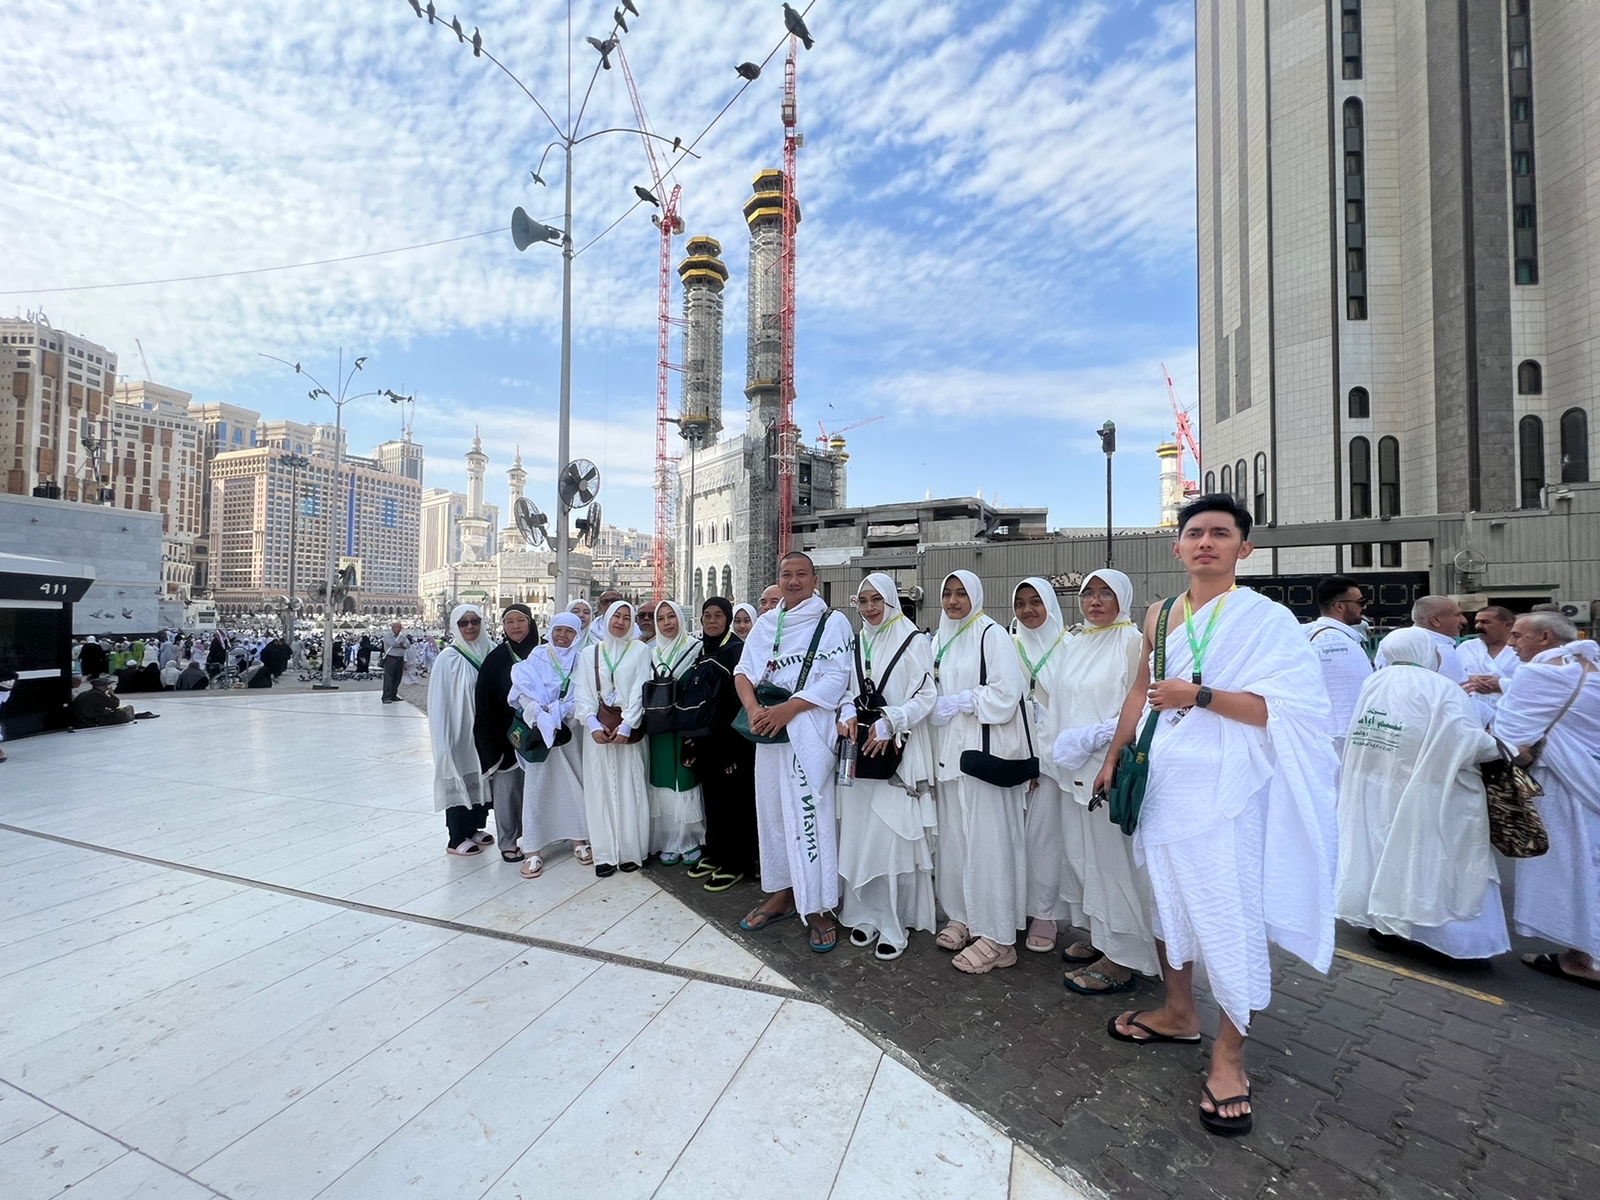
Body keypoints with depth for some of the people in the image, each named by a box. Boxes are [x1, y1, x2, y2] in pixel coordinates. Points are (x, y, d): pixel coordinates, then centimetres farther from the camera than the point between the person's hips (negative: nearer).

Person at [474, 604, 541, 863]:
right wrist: (489, 739, -10)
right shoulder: (496, 658, -5)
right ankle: (508, 842, 17)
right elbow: (484, 700, -6)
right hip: (506, 733, -3)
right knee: (507, 786, 3)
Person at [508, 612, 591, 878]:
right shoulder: (536, 657, 2)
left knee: (575, 784, 6)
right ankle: (533, 850, 8)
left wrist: (555, 714, -16)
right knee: (537, 787, 0)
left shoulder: (580, 660, 4)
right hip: (539, 730, -1)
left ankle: (579, 839, 21)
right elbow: (523, 689, -7)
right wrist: (542, 715, -21)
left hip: (570, 730, 1)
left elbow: (581, 696, -4)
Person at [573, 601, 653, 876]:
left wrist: (626, 726, -12)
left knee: (629, 788, 0)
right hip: (598, 728, 2)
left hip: (629, 728, -2)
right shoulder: (589, 652, 10)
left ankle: (631, 851, 9)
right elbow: (583, 693, 4)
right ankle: (604, 854, 9)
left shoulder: (639, 651, 3)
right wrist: (593, 724, -11)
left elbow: (640, 691, -3)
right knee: (600, 789, 2)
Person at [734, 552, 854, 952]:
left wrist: (788, 709, -19)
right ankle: (781, 893, 27)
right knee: (772, 811, 12)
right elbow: (743, 671, 7)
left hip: (810, 732, -5)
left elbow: (836, 678, -11)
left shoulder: (833, 622, -3)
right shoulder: (765, 623, 13)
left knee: (809, 816, -5)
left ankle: (818, 908, 9)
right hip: (768, 728, 6)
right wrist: (753, 707, -13)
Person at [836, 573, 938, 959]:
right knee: (858, 832, 8)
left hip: (898, 752, -5)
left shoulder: (913, 641, -4)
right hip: (859, 749, 5)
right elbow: (848, 691, 14)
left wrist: (888, 723, -20)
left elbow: (925, 696, -8)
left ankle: (895, 924, 11)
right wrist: (847, 712, -7)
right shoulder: (856, 643, 13)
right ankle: (866, 914, 23)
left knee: (894, 834, -3)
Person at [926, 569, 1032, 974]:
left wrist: (956, 703, -11)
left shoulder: (991, 634, -7)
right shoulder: (940, 640, 15)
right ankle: (963, 917, 25)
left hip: (984, 749, -7)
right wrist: (936, 708, 3)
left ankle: (996, 936, 7)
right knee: (953, 835, 11)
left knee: (987, 839, -3)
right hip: (948, 749, 7)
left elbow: (1006, 693, -15)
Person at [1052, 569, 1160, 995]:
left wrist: (1096, 736, -20)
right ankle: (1099, 936, 31)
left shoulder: (1132, 642, -8)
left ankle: (1122, 959, 14)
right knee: (1082, 853, 15)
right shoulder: (1074, 646, 14)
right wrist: (1063, 747, 15)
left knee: (1113, 858, 0)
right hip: (1075, 768, 8)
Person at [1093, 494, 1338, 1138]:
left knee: (1228, 912, -1)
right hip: (1163, 779, 6)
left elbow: (1281, 708, -14)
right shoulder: (1160, 615, 9)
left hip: (1225, 786, -5)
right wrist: (1114, 756, 15)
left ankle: (1228, 1055, 17)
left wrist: (1199, 695, -24)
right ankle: (1178, 1013, 34)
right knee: (1167, 896, 15)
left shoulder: (1267, 619, -6)